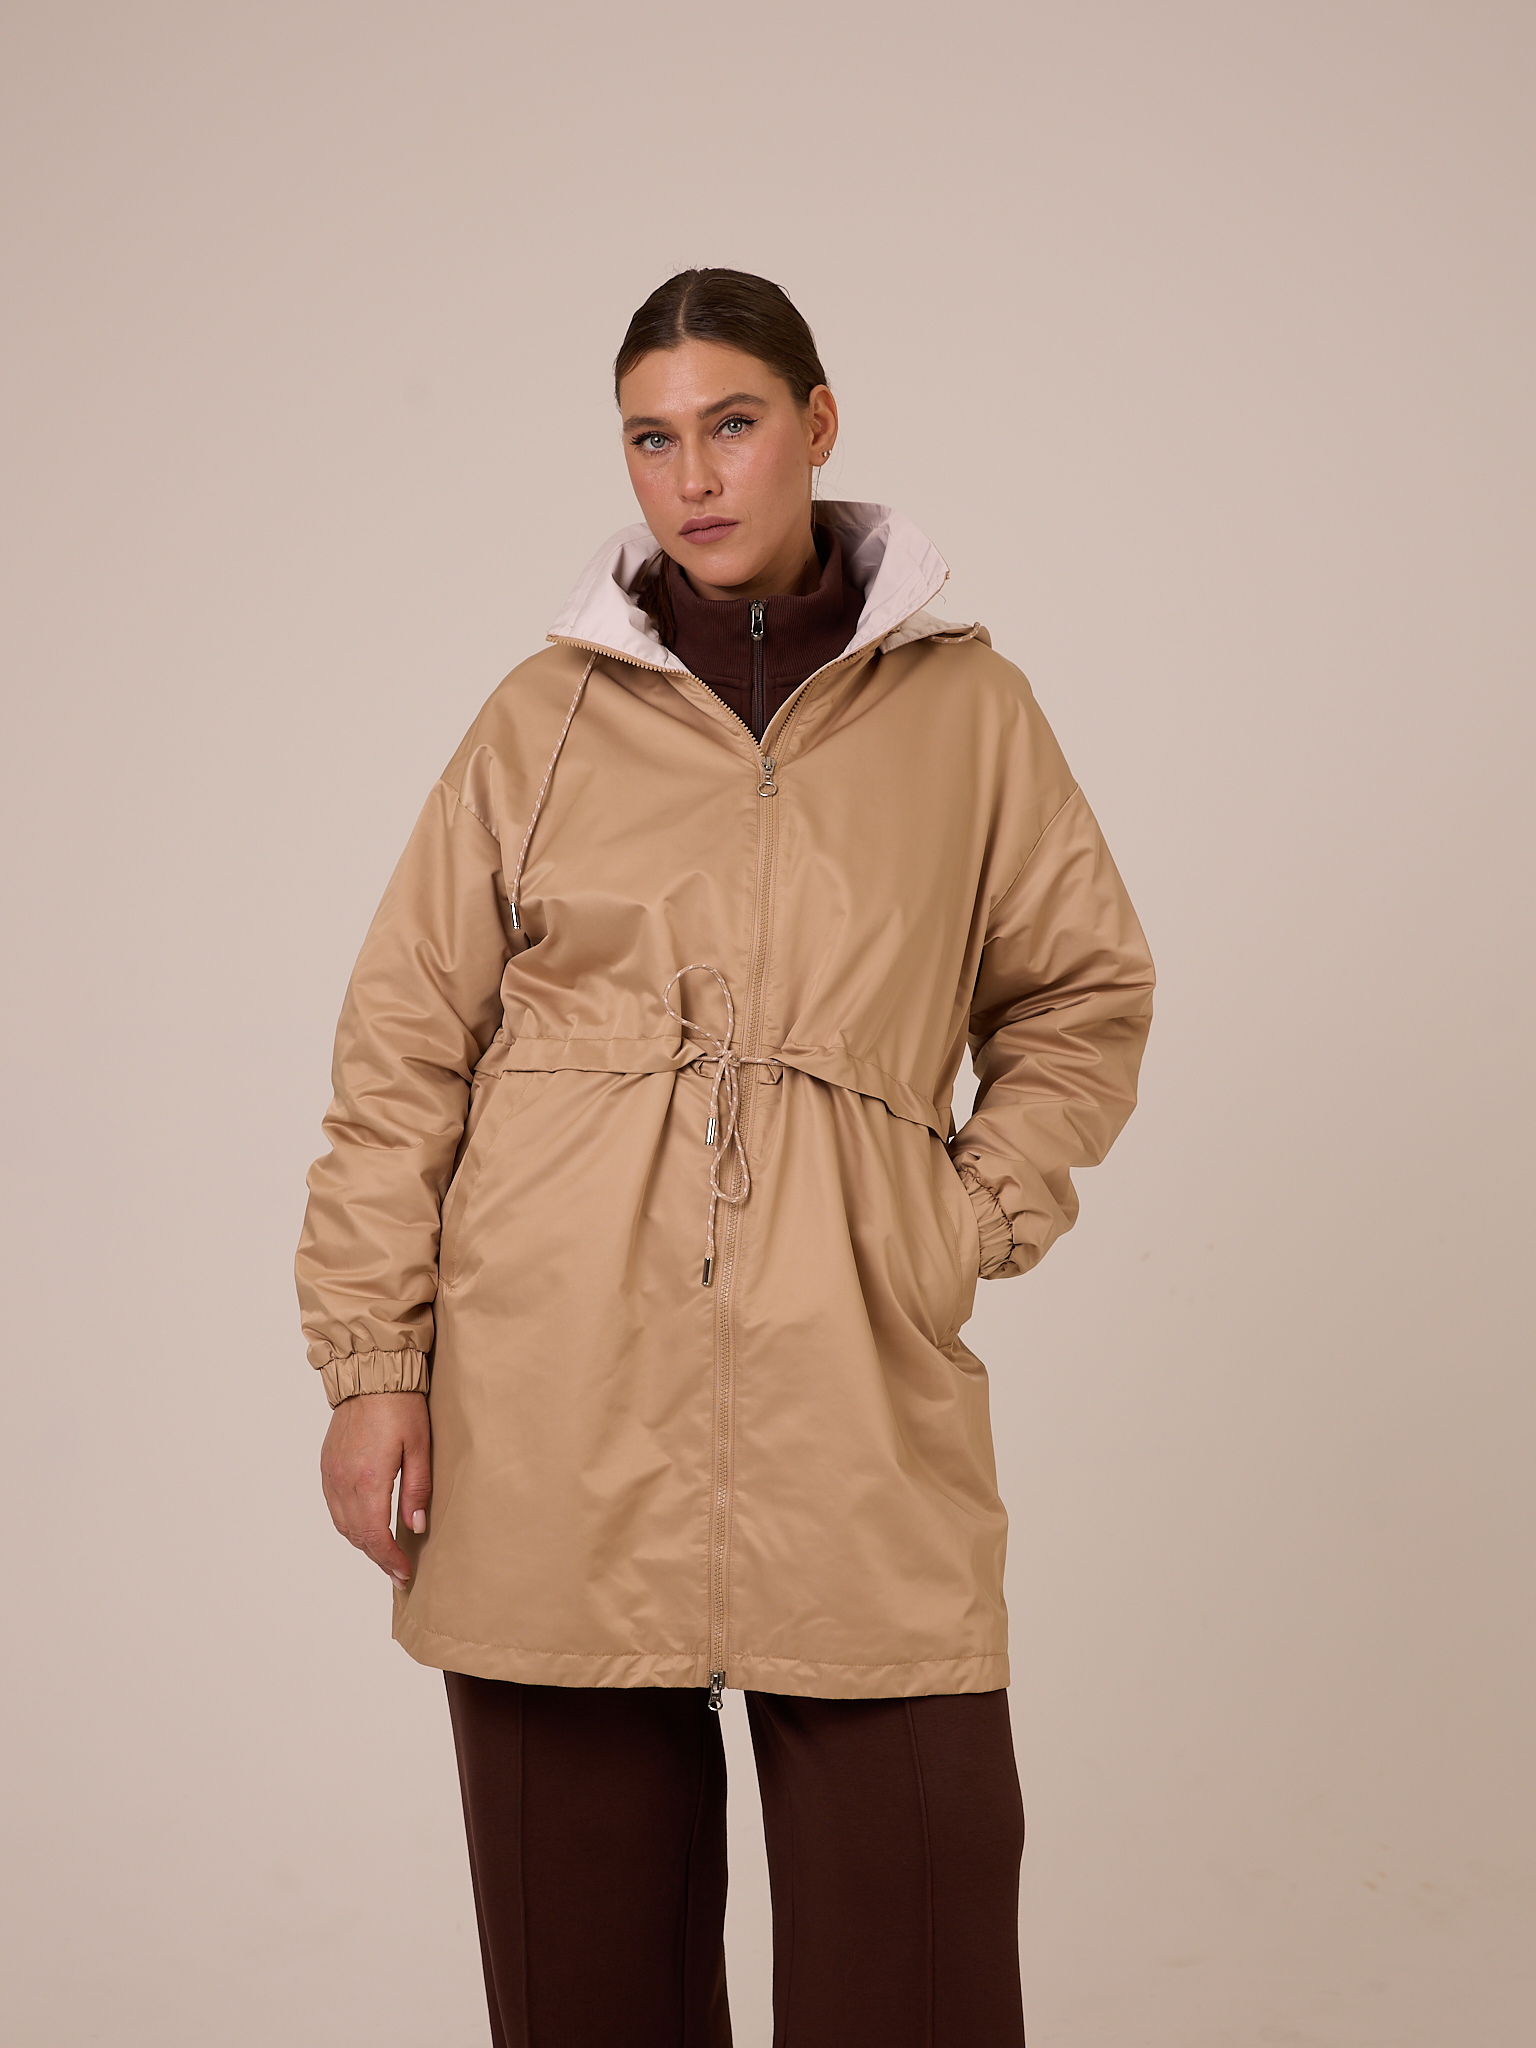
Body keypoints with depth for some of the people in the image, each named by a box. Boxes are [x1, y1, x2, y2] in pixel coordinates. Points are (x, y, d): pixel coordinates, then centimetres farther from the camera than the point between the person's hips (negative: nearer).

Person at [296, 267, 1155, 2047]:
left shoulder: (967, 709, 7)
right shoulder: (548, 713, 6)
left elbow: (1088, 994, 17)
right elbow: (403, 1048, 6)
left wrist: (983, 1216, 4)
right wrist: (370, 1357, -1)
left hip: (855, 1383, 0)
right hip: (555, 1396, 1)